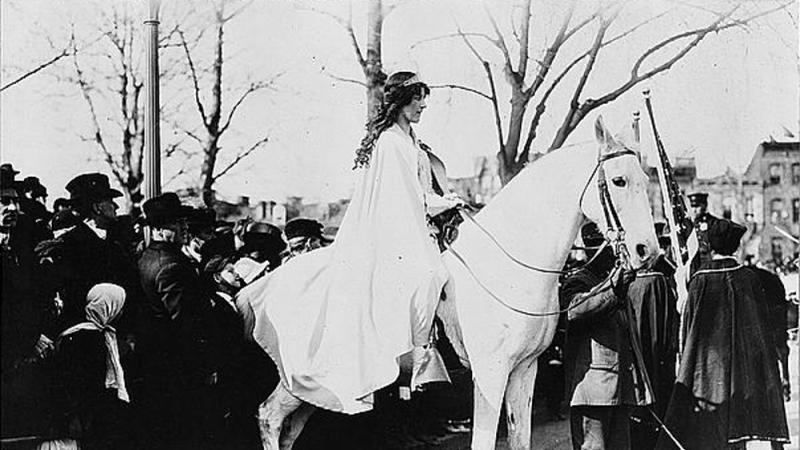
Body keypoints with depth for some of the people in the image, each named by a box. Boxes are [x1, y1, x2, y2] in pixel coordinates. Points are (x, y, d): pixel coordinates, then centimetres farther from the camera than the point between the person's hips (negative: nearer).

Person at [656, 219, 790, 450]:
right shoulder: (748, 278, -2)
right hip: (748, 362, 1)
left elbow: (688, 325, -2)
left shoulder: (700, 281, -7)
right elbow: (762, 318, 5)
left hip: (708, 362, -1)